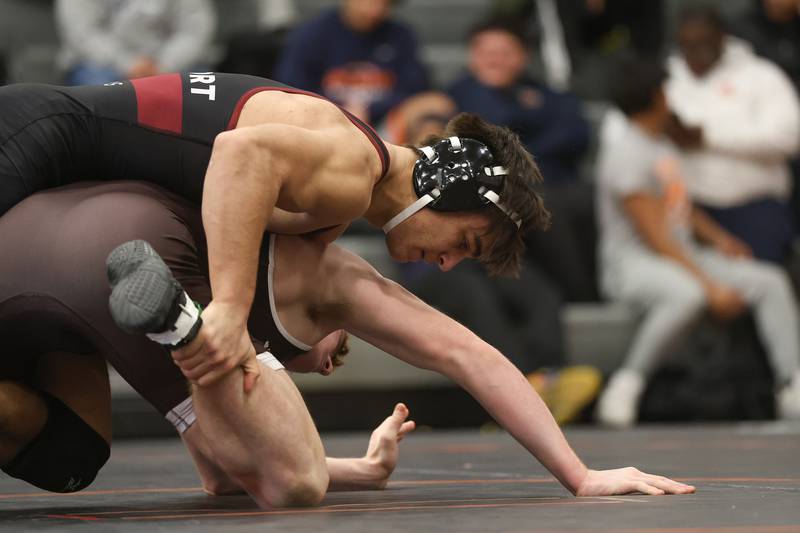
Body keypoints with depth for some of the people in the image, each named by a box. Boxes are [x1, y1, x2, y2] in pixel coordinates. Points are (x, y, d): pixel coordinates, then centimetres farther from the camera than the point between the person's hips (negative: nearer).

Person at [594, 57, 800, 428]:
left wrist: (717, 238, 6)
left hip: (685, 257, 10)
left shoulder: (661, 144, 15)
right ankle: (626, 385, -28)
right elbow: (654, 237, -21)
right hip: (633, 263, -10)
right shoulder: (626, 151, -16)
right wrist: (711, 286, -25)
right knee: (688, 294, -40)